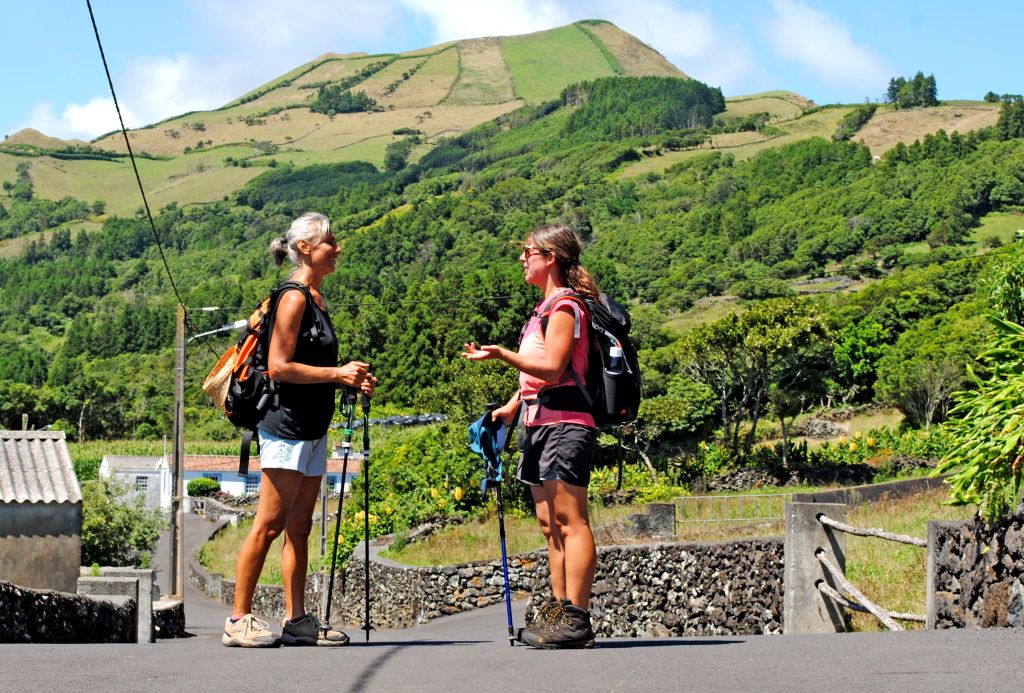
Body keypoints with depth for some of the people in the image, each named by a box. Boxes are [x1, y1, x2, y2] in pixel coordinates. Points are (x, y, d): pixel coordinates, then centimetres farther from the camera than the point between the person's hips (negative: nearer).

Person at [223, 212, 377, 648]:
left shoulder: (316, 298, 16)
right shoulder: (294, 297, -12)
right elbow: (279, 367, -18)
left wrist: (350, 381, 9)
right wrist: (338, 373, -18)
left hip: (312, 429, 10)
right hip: (287, 427, -10)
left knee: (299, 527, 10)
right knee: (269, 525, -8)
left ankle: (297, 621, 13)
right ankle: (238, 622, -4)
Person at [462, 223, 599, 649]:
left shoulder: (565, 306, -9)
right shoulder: (546, 307, 21)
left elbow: (552, 367, -20)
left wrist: (502, 355, -27)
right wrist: (512, 406, 18)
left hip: (564, 422, -10)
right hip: (538, 422, 10)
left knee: (570, 519, -11)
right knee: (550, 522, 9)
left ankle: (576, 618, -14)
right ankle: (559, 610, 12)